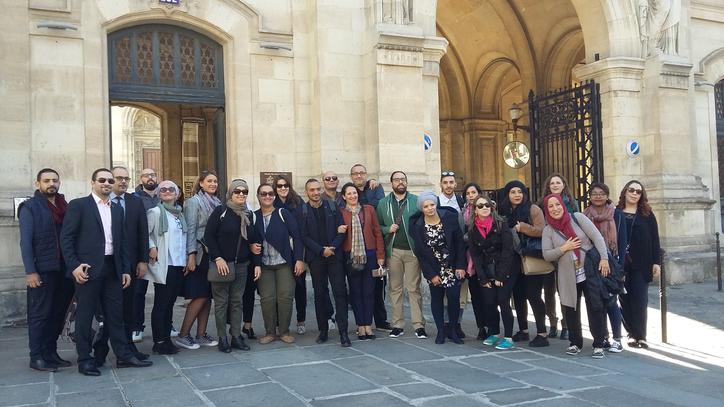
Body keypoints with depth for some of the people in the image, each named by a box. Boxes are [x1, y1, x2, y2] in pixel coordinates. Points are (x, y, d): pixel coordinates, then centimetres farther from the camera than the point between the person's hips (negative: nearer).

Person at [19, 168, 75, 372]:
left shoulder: (65, 206, 12)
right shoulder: (30, 207, -2)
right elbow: (25, 241, -7)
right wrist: (30, 271, -14)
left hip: (64, 270, 5)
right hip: (42, 271, -5)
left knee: (58, 313, 9)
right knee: (40, 314, 1)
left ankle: (51, 353, 19)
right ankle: (36, 357, 10)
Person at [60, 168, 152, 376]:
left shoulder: (117, 209, 15)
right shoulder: (78, 205, -1)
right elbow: (66, 238, -6)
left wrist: (125, 269, 12)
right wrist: (74, 266, -14)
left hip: (113, 268, 5)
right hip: (88, 268, -5)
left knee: (115, 314, 8)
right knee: (85, 315, 3)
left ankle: (123, 355, 14)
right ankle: (85, 360, 12)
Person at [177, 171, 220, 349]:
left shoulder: (217, 203, 12)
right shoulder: (194, 202, -5)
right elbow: (190, 229, -11)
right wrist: (191, 255, -17)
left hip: (213, 255, 6)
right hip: (200, 255, -6)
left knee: (207, 296, 7)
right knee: (200, 296, -6)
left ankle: (201, 335, 15)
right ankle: (183, 335, 4)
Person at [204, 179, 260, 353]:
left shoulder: (248, 214, 10)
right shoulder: (220, 211, -6)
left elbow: (252, 240, 13)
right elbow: (208, 236, -9)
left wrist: (257, 263, 6)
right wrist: (218, 258, -16)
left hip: (241, 265, 4)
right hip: (222, 263, -4)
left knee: (237, 301, 8)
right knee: (221, 302, 2)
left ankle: (236, 336, 15)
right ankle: (222, 338, 10)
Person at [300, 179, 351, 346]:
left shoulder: (332, 207, 7)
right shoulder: (302, 211, 1)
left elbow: (341, 230, 4)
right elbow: (304, 236, -3)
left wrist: (333, 247, -10)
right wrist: (321, 250, -11)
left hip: (335, 255, 1)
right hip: (315, 257, 0)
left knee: (340, 292, -4)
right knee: (320, 294, 6)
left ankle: (343, 332, -3)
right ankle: (323, 330, 15)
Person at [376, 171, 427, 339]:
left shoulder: (416, 201, 3)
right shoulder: (383, 203, 9)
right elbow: (377, 226, 9)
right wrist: (388, 229, -10)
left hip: (413, 250, -2)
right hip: (393, 251, 2)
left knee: (414, 288, 0)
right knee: (395, 288, 6)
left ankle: (418, 325, 5)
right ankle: (397, 325, 13)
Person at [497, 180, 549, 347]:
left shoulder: (532, 209, -6)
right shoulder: (505, 212, 11)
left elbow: (541, 230, -17)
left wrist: (522, 227, -22)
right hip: (515, 261, 6)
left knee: (533, 295, -6)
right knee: (518, 295, 12)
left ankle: (542, 334, 1)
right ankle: (523, 330, 26)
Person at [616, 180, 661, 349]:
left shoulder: (647, 214, 7)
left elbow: (654, 240, 5)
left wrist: (656, 262, -1)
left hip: (641, 265, 0)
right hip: (620, 264, 1)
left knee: (639, 300, -2)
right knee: (625, 300, 3)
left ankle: (640, 335, 6)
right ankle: (633, 334, 14)